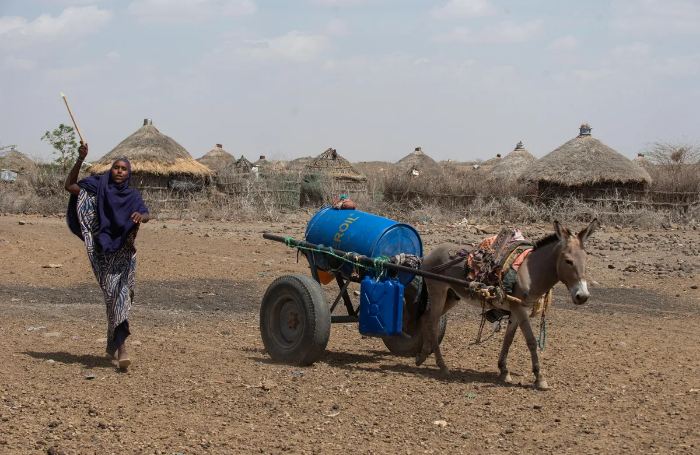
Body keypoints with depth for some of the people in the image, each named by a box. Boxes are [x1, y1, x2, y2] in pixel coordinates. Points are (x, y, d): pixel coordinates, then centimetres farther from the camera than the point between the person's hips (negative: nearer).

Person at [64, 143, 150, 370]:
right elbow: (69, 186, 3)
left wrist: (140, 216, -37)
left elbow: (147, 216, -12)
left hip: (124, 252, 0)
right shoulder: (98, 188, 8)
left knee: (121, 296, -11)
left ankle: (114, 345, -12)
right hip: (103, 252, 0)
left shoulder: (133, 196, 5)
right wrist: (80, 159, -7)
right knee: (113, 296, -3)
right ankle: (120, 348, 2)